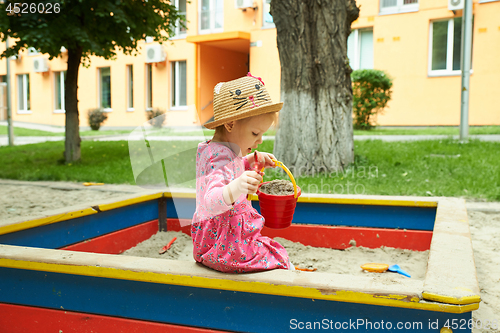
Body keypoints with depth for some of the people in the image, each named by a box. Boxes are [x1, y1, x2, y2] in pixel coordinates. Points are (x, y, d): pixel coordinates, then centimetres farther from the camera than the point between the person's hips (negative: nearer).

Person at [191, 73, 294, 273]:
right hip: (226, 246, -10)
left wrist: (249, 162, 12)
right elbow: (211, 202, -42)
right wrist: (234, 190, -61)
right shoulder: (222, 158, -27)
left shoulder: (209, 149, 5)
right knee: (283, 265, -5)